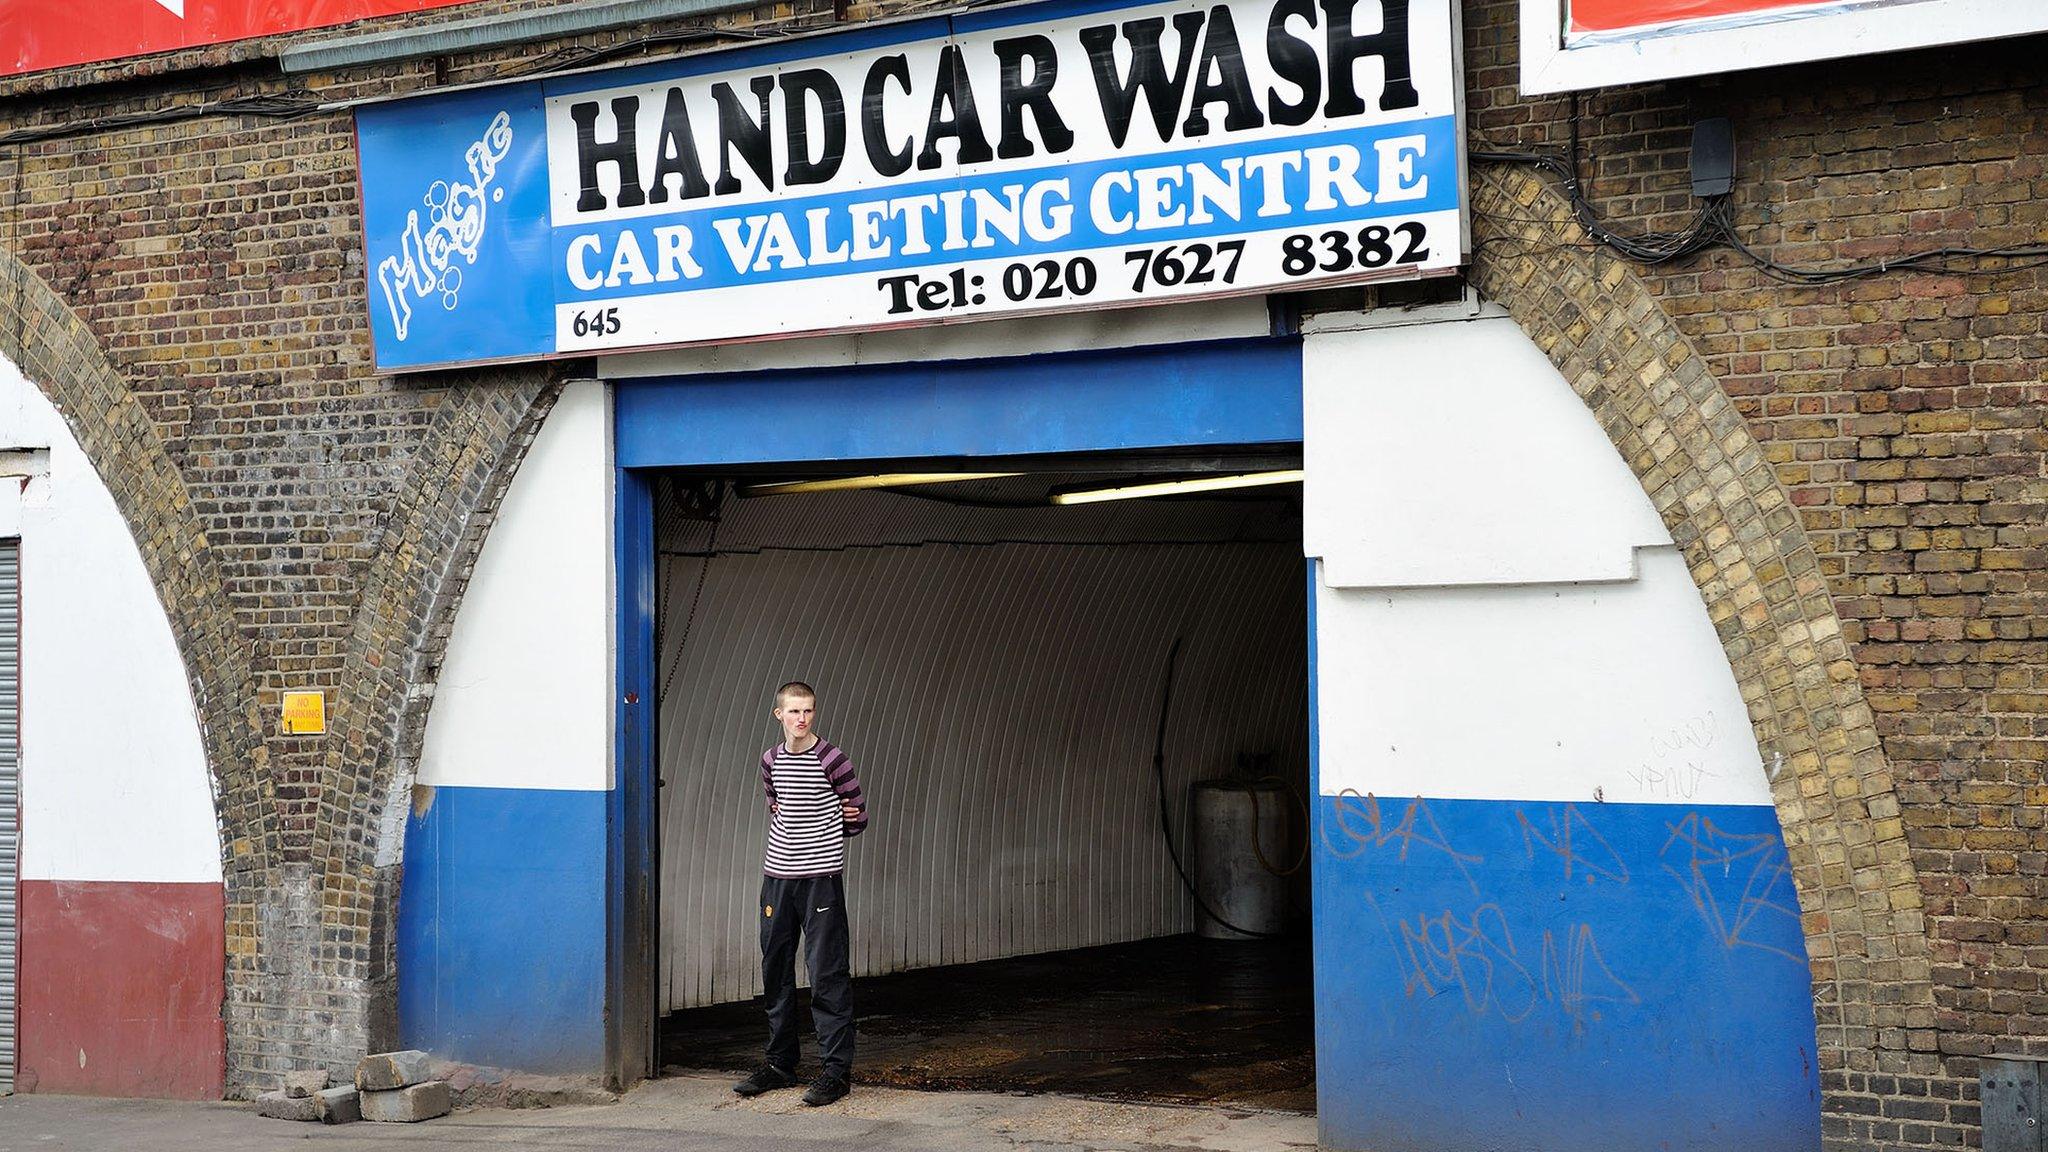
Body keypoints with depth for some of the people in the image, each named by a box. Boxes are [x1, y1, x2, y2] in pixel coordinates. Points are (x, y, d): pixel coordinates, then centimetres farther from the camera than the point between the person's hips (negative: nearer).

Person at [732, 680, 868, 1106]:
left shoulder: (831, 759, -7)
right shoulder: (771, 760, 8)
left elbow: (856, 815, 1)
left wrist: (822, 841, 8)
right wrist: (789, 840, 10)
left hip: (821, 877, -6)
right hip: (777, 875, 6)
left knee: (827, 973, -7)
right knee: (775, 971, 10)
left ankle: (836, 1069, -3)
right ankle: (780, 1063, 22)